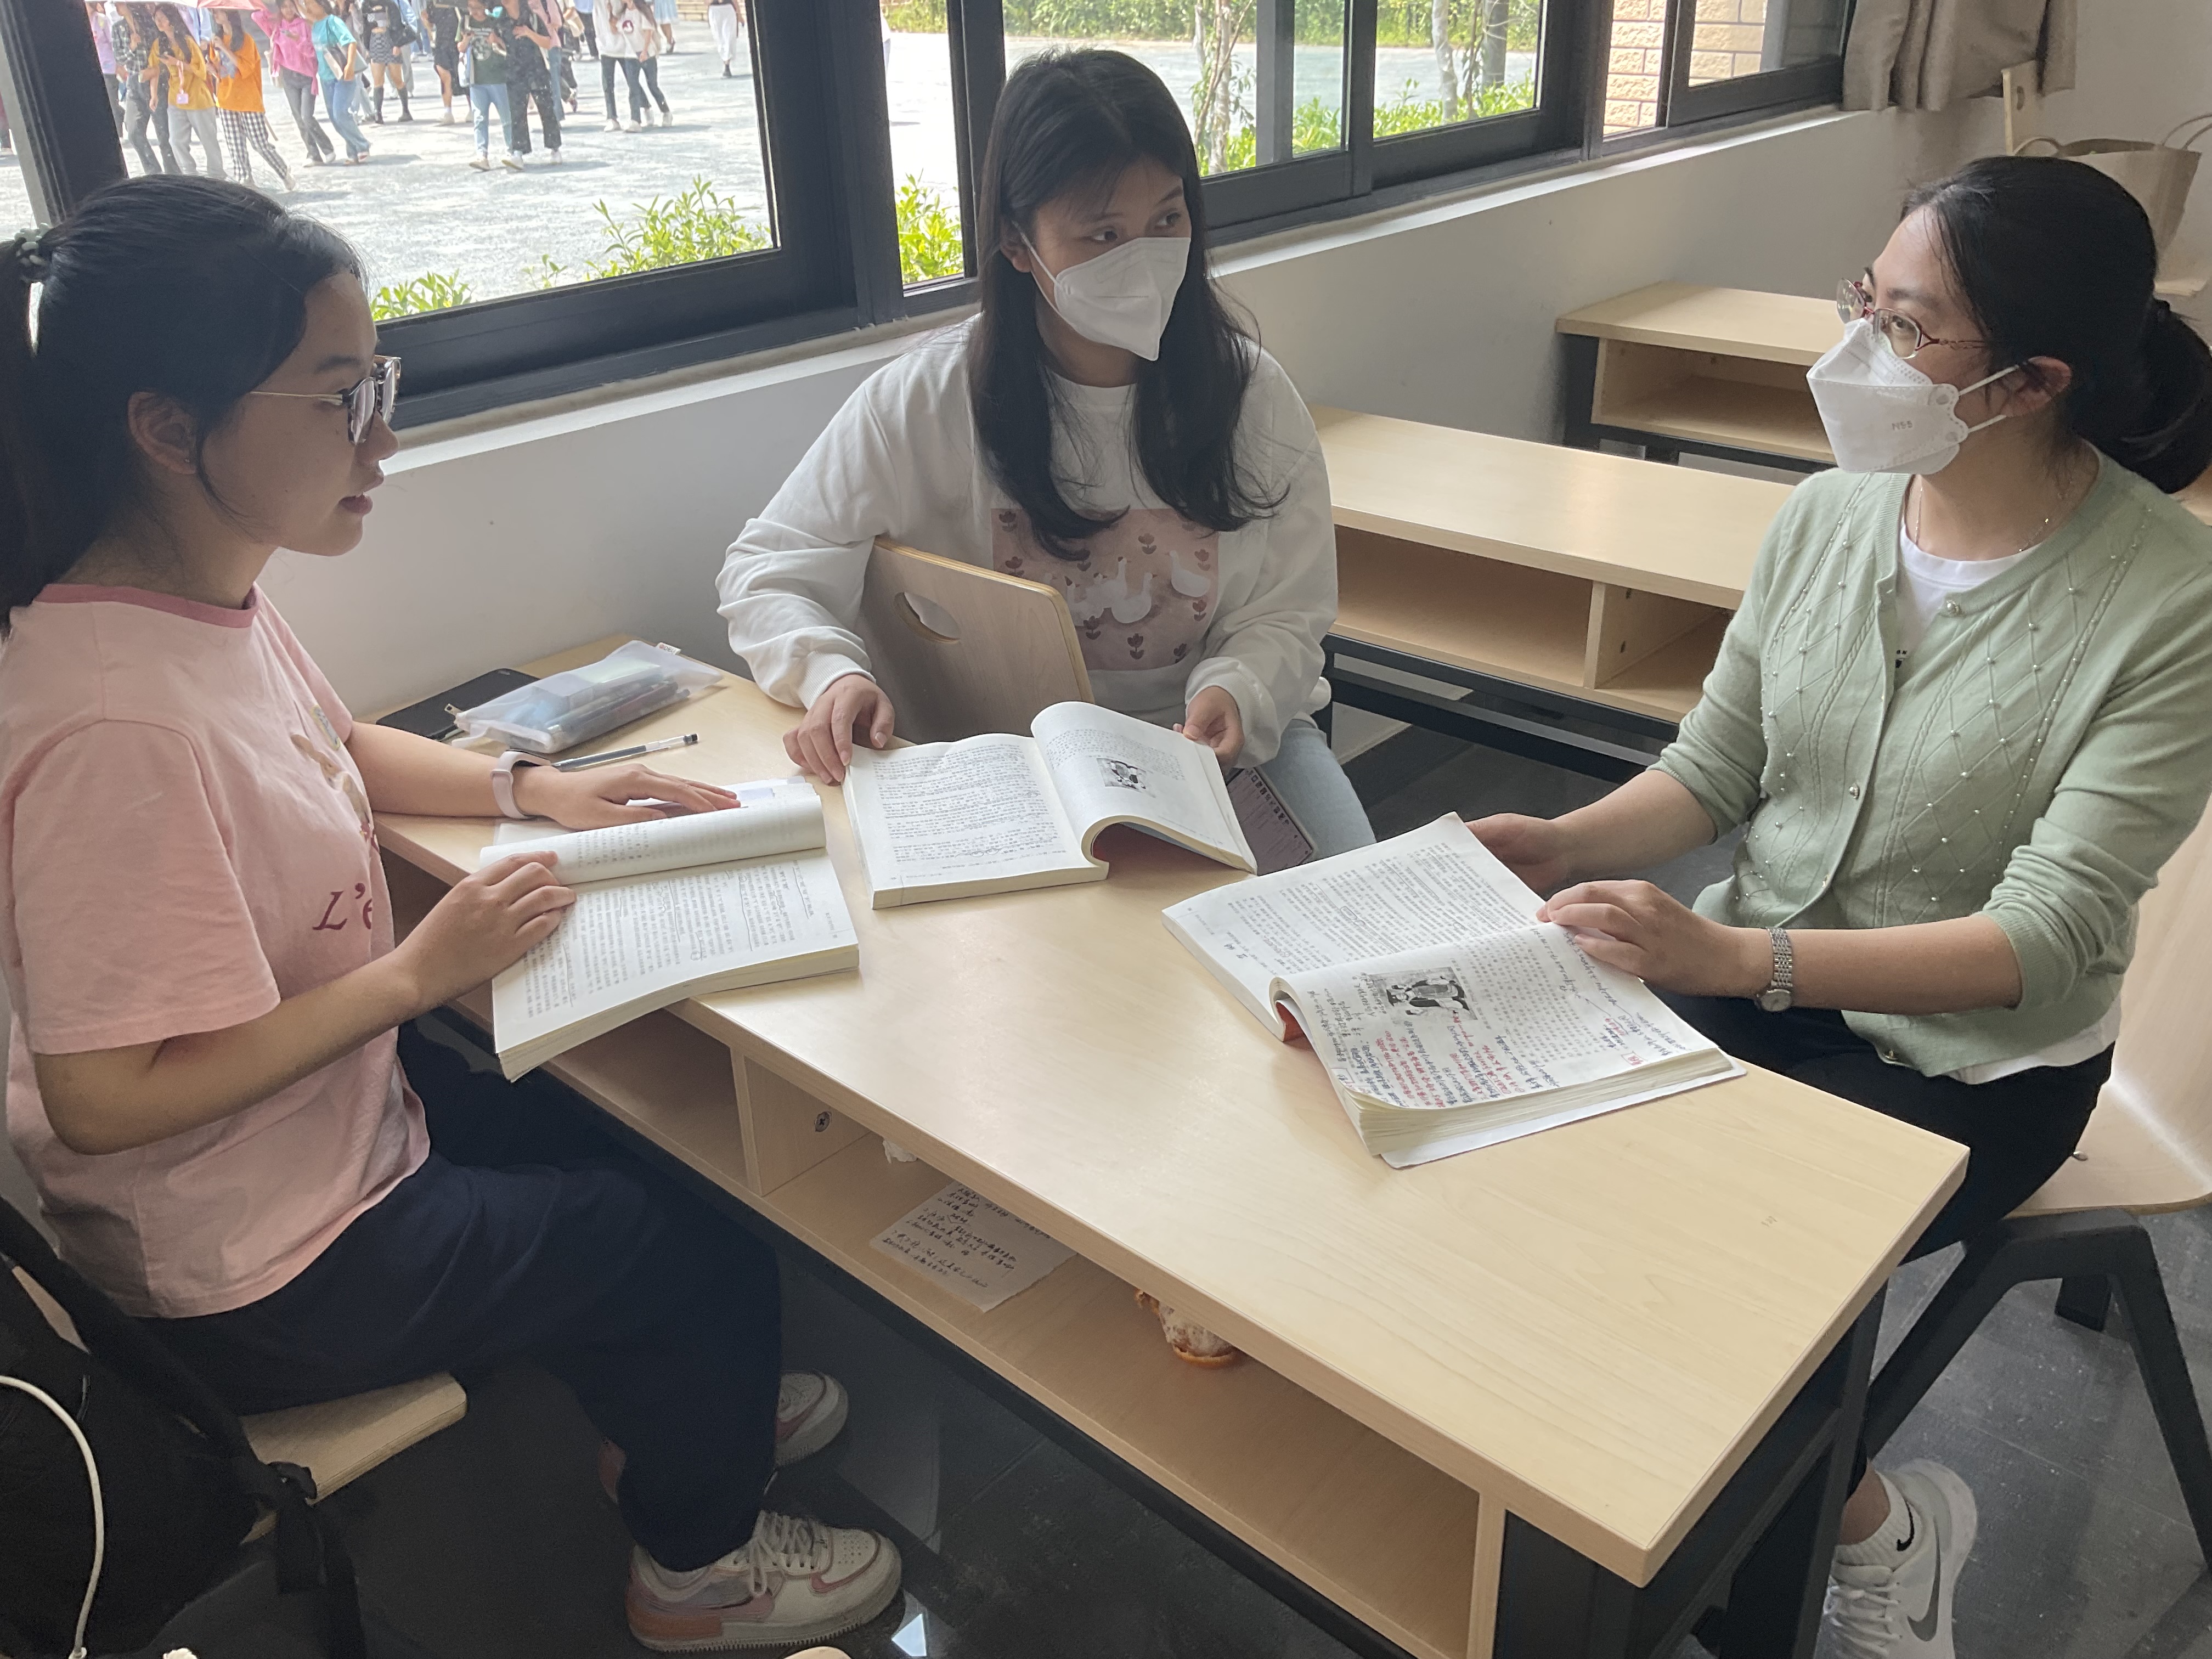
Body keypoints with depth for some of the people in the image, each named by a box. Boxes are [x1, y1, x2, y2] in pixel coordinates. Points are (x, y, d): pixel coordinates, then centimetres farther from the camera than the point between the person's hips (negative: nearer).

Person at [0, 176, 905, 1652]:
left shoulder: (207, 592, -6)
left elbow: (334, 749, 14)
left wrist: (535, 788, -1)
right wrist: (423, 970, -25)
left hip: (344, 1104, 9)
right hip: (253, 1273, -8)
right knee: (709, 1244, 5)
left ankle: (660, 1413, 48)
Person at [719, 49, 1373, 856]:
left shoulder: (1251, 392, -3)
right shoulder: (924, 401, -8)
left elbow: (1284, 617, -2)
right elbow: (768, 570, -2)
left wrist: (1234, 695, -26)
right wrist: (832, 670, -24)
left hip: (1215, 743, 2)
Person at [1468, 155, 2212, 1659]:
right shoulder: (1831, 513, -4)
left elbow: (2047, 938, -24)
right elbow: (1714, 768, 4)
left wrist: (1735, 957, -36)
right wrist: (1564, 845, -16)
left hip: (1972, 1059, -5)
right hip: (1752, 976, 5)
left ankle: (1877, 1522, 12)